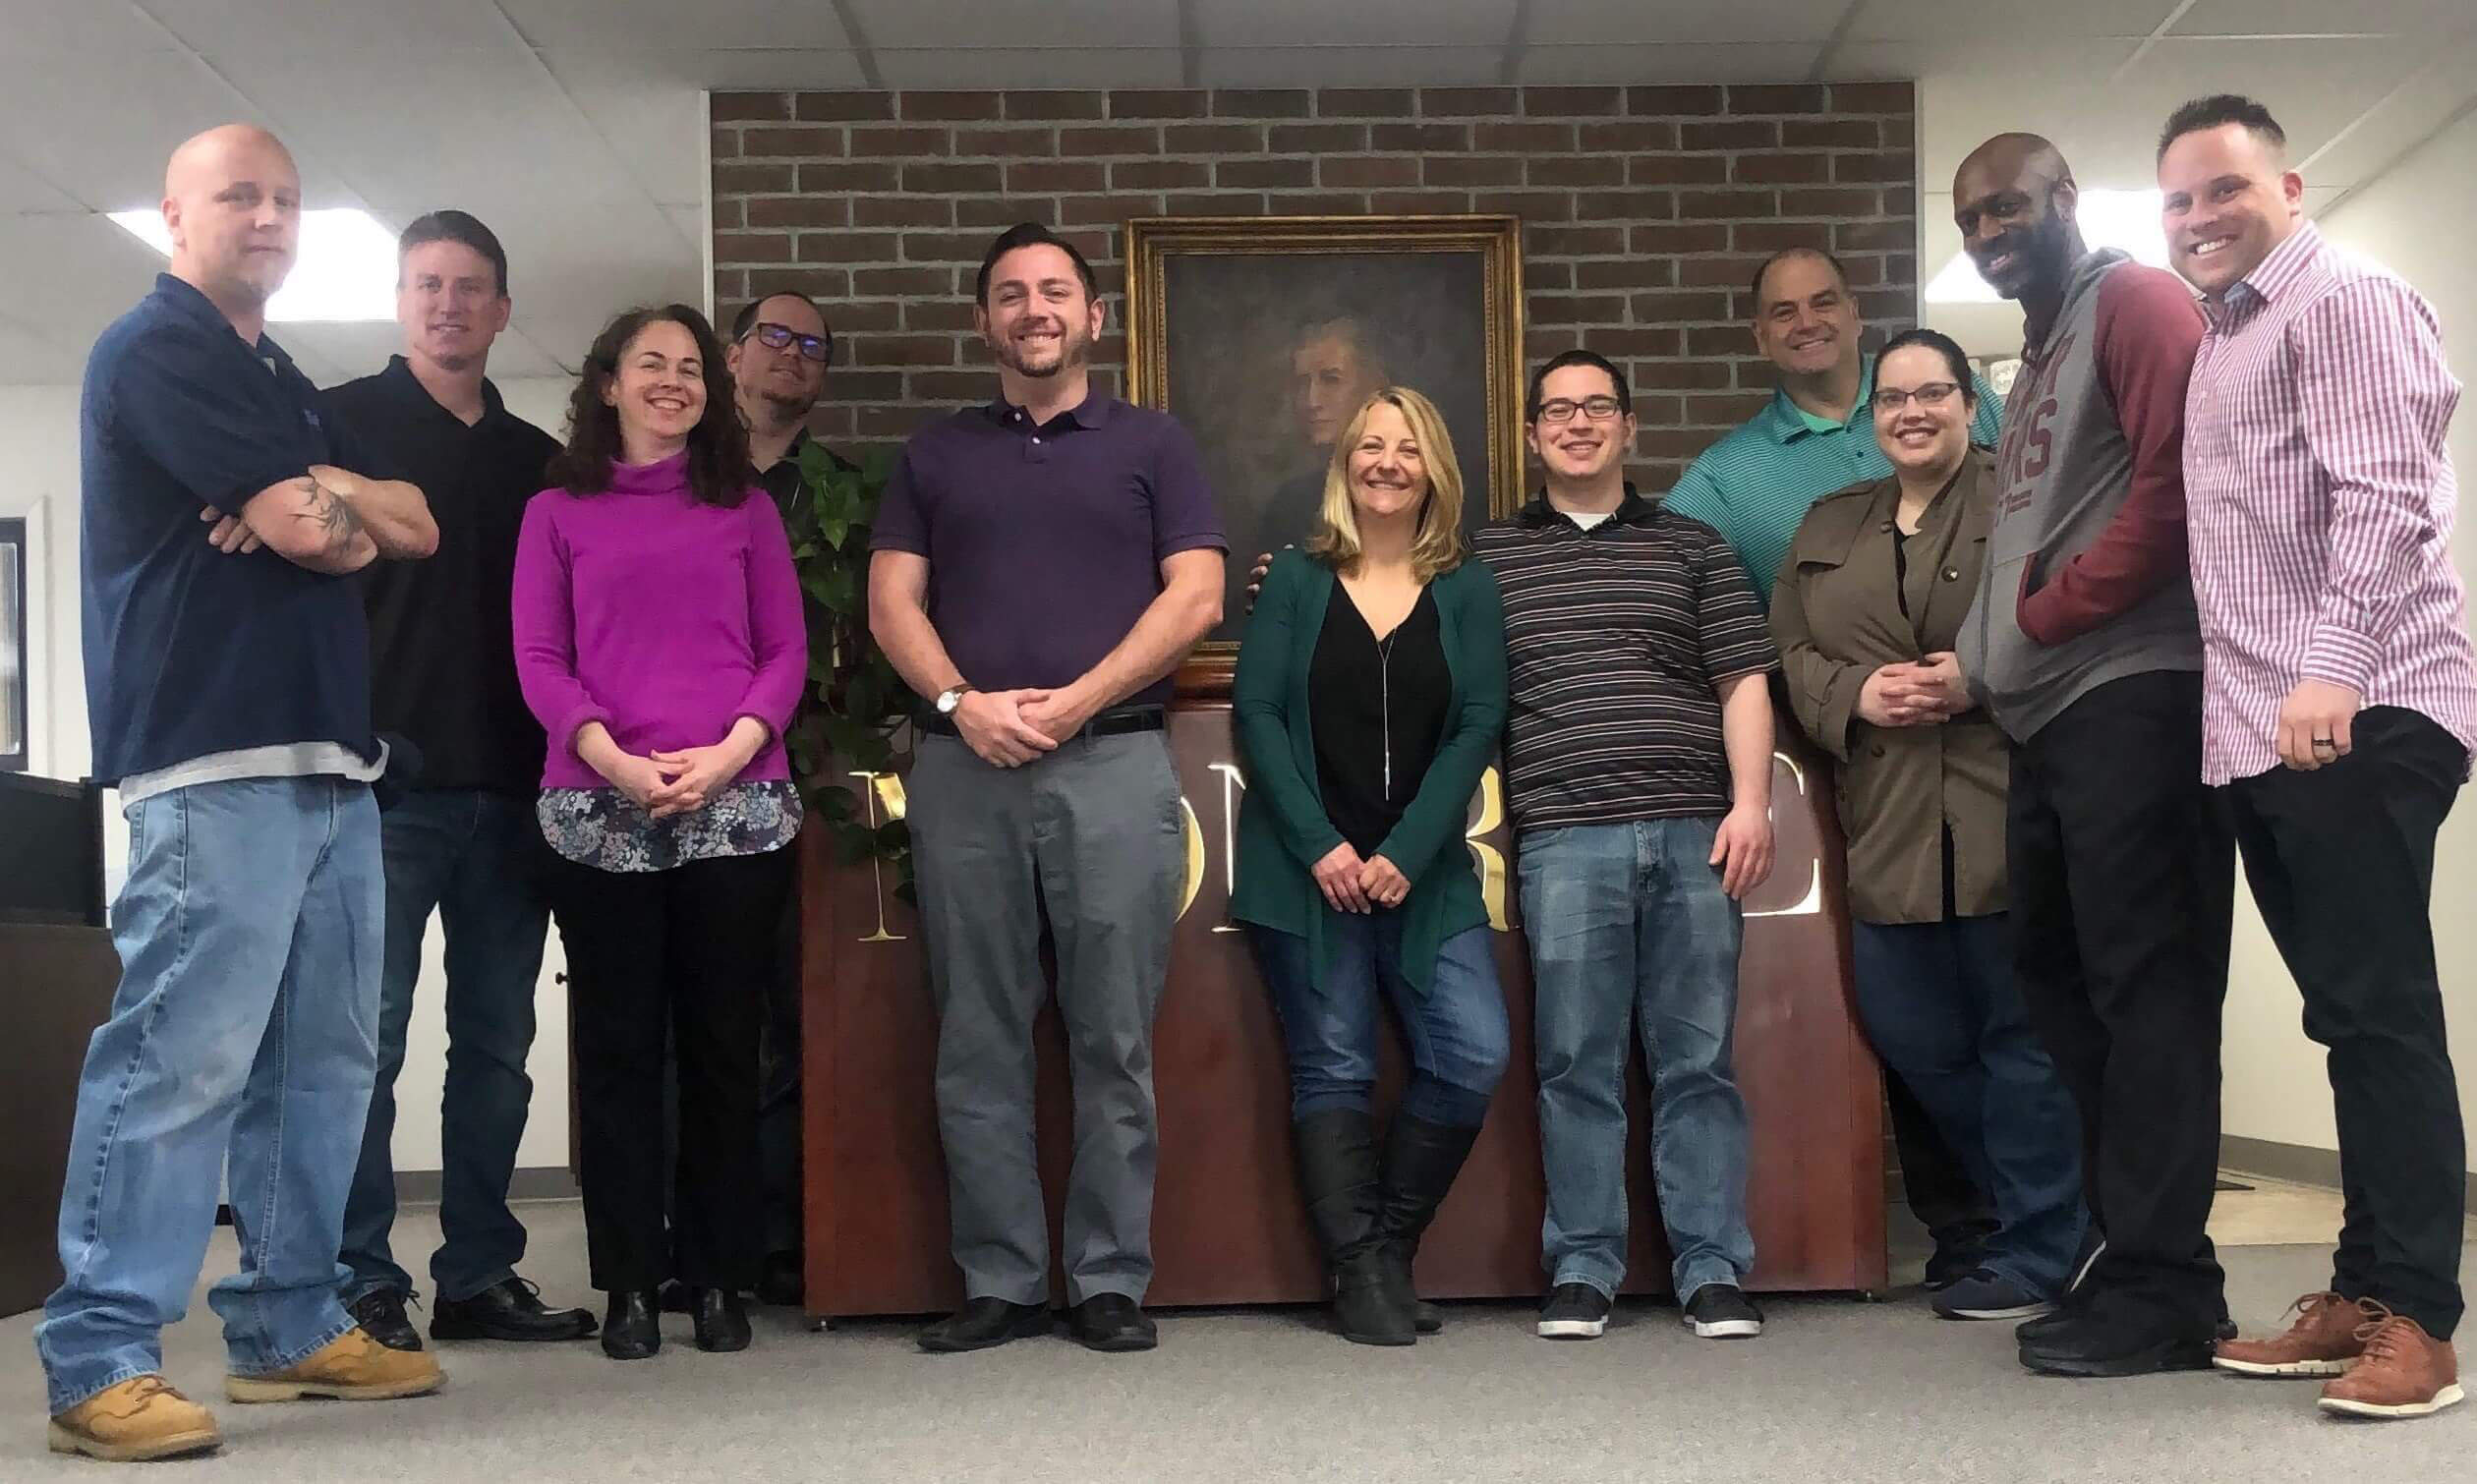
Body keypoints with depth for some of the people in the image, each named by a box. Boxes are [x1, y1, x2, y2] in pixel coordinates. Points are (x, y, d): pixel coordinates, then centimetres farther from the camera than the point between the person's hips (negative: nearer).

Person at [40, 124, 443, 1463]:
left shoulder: (284, 385, 24)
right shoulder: (158, 349, -4)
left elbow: (419, 530, 15)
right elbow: (308, 527, -14)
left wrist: (317, 501, -4)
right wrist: (340, 505, 9)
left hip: (331, 758, 9)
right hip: (217, 759, -9)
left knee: (321, 1058, 8)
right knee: (182, 1054, -12)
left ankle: (291, 1326, 15)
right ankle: (98, 1361, -8)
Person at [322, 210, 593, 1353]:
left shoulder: (536, 459, 17)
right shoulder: (343, 423, 6)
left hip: (509, 788, 4)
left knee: (497, 1042, 6)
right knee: (367, 1035, -2)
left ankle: (480, 1275, 14)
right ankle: (361, 1283, 5)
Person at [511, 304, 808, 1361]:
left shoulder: (746, 509, 15)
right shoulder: (557, 513, 12)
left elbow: (787, 650, 7)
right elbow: (538, 661, 4)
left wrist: (732, 750, -10)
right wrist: (612, 759, -13)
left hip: (737, 806, 1)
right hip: (598, 810, 0)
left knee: (723, 1044, 3)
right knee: (619, 1045, 1)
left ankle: (717, 1277, 11)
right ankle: (630, 1283, 7)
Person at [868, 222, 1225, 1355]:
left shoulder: (1152, 444, 12)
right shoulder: (935, 453, 17)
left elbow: (1195, 596, 1)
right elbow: (892, 600, 9)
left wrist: (1077, 701, -10)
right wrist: (960, 702, -9)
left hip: (1115, 761, -2)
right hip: (964, 766, 2)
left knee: (1114, 1042, -1)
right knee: (977, 1045, 3)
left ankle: (1111, 1282, 8)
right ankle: (999, 1280, 11)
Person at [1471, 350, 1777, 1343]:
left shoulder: (1693, 547, 16)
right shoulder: (1489, 556, 14)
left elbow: (1742, 681, 10)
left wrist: (1751, 803, -2)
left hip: (1693, 833, 1)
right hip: (1563, 840, 0)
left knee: (1698, 1060, 2)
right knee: (1576, 1064, 0)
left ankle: (1712, 1271, 7)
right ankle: (1582, 1271, 8)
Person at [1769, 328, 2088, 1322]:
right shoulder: (1829, 527, 19)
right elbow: (1788, 651, 12)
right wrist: (1856, 695, -6)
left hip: (2008, 818, -6)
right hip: (1888, 829, 6)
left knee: (2024, 1033, -1)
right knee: (1909, 1035, 9)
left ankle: (2035, 1254, 11)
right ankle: (2057, 1211, 27)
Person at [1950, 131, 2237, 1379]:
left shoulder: (2134, 300, -1)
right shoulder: (2034, 367, 25)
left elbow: (2182, 473, -14)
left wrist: (2051, 613, -11)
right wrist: (1986, 658, 7)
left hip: (2135, 693, -10)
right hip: (2048, 714, 10)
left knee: (2146, 985, -9)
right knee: (2060, 980, 11)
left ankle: (2159, 1290, -5)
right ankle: (2127, 1253, 18)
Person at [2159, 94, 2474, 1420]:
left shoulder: (2346, 304, -3)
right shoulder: (2220, 346, 25)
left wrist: (2334, 666, -27)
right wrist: (2246, 703, 19)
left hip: (2359, 716, -9)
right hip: (2260, 733, 9)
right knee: (2346, 1015, 10)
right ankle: (2362, 1292, 15)